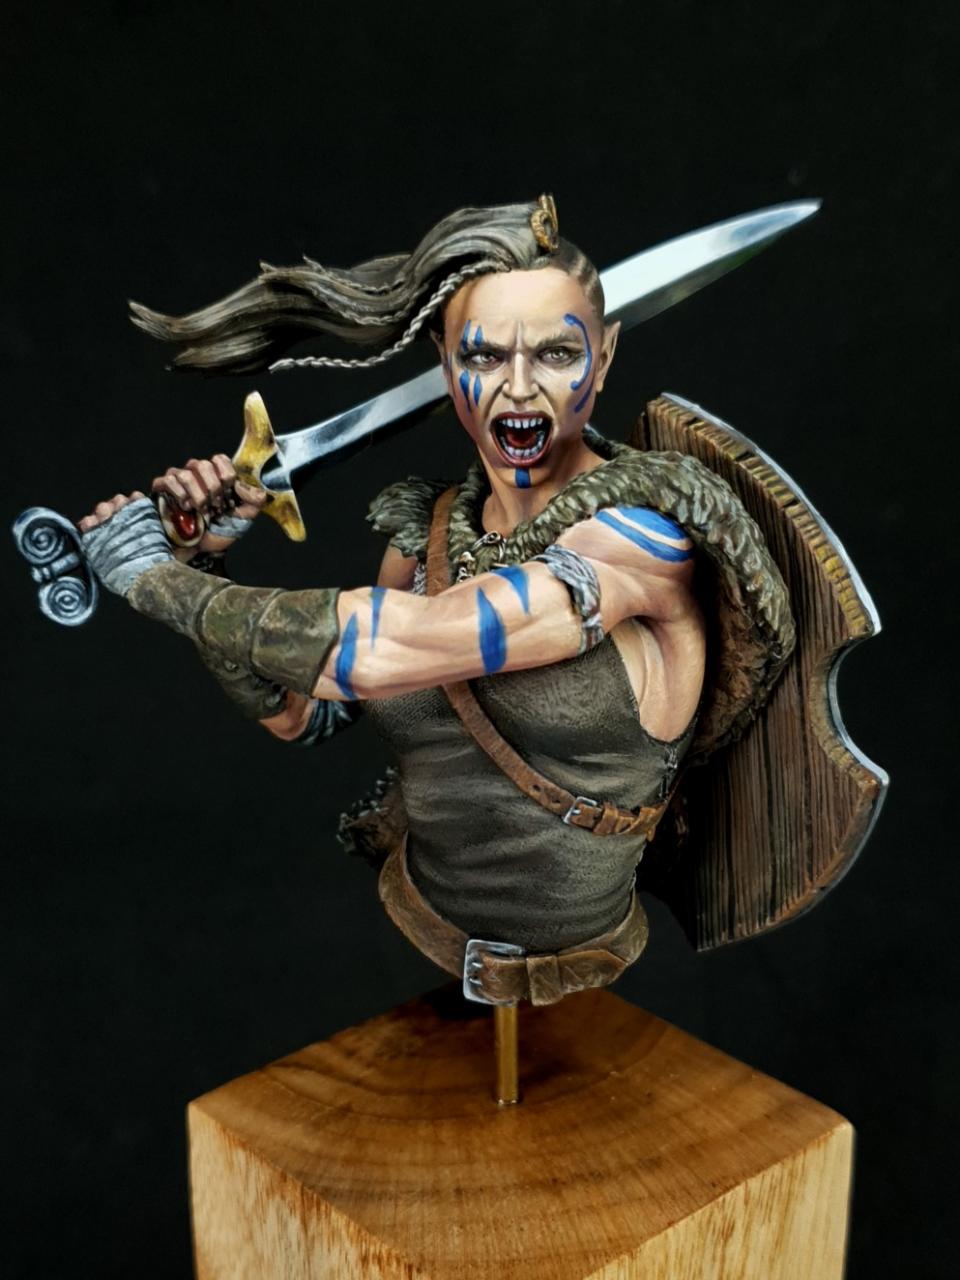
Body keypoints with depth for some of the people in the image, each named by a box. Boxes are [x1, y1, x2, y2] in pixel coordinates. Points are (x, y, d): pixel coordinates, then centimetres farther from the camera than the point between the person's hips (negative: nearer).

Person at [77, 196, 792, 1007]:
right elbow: (304, 716, 9)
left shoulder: (645, 524, -18)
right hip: (414, 926, 4)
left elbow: (385, 649, -28)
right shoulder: (425, 530, 0)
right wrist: (207, 562, -5)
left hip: (583, 987, -3)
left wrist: (151, 576, -15)